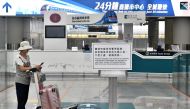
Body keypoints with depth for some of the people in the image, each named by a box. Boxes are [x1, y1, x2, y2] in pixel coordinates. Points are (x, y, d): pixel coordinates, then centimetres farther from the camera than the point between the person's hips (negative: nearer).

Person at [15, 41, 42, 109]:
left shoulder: (27, 56, 9)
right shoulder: (18, 58, -14)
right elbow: (22, 68, -27)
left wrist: (37, 68, -5)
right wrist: (34, 67, -33)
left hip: (27, 81, 8)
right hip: (20, 82, -7)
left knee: (25, 100, 13)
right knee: (21, 101, -4)